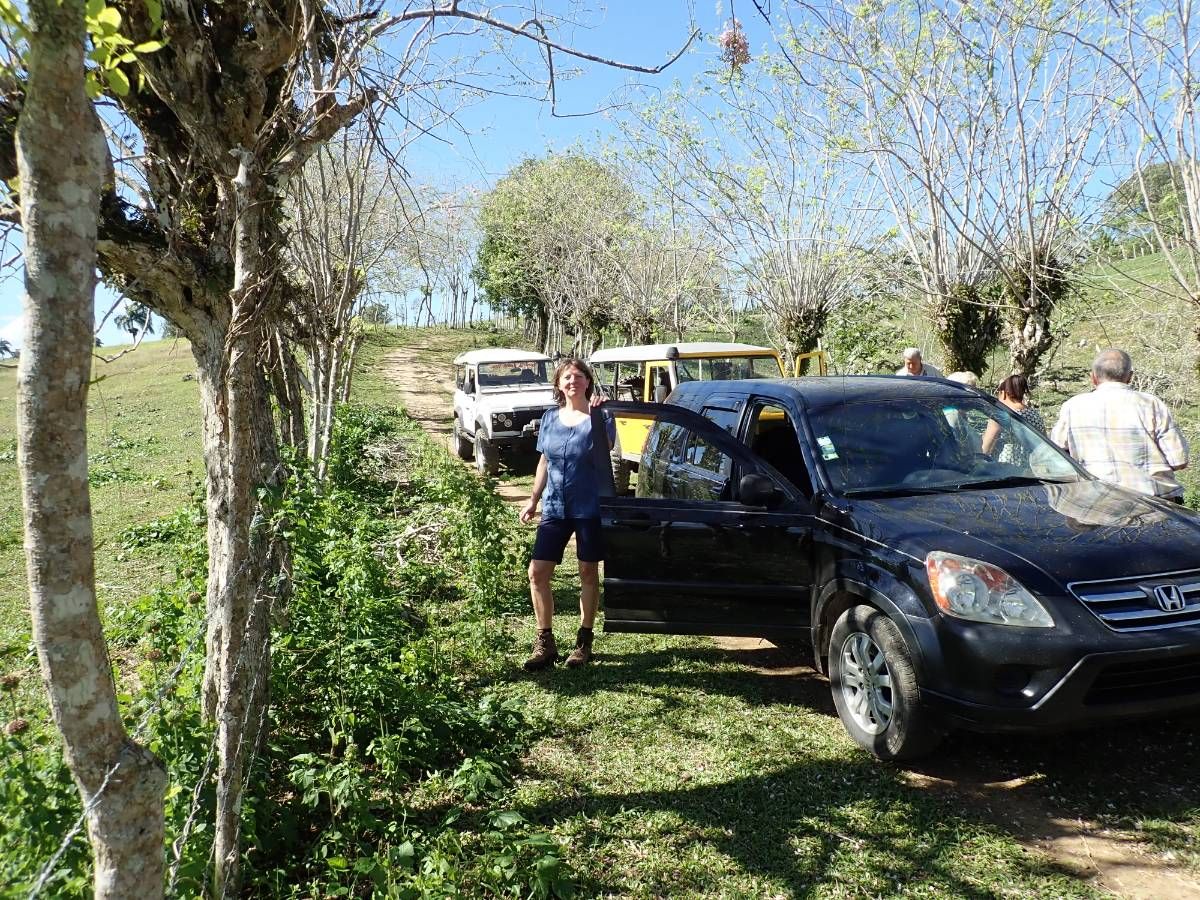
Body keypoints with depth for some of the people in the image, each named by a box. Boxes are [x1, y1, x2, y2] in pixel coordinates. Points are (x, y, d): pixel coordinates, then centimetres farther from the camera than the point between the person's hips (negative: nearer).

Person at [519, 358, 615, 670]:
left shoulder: (599, 416, -6)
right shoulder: (550, 418, 8)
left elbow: (604, 454, -23)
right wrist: (533, 500, 14)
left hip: (589, 507, -4)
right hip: (555, 507, 4)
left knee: (588, 573, 6)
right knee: (537, 572, -1)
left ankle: (584, 642, 21)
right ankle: (545, 643, 11)